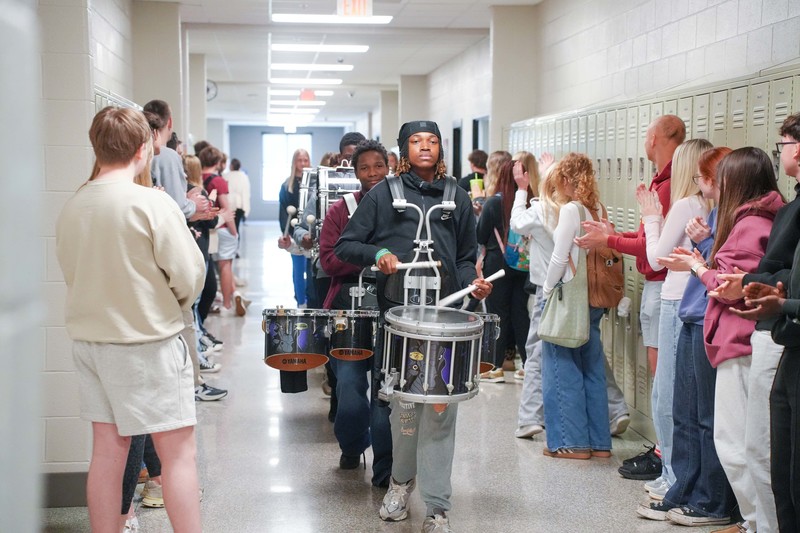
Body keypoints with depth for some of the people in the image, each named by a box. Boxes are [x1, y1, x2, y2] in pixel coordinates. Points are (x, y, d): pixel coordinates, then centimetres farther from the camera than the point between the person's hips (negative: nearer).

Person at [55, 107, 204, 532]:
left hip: (89, 338, 6)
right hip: (147, 342, -6)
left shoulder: (71, 207, 1)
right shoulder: (152, 203, -16)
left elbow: (71, 272, 9)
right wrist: (174, 307, 6)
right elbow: (189, 276, -14)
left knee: (107, 448, 13)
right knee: (179, 451, 3)